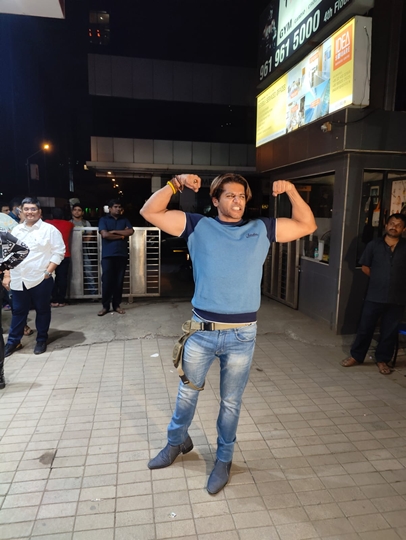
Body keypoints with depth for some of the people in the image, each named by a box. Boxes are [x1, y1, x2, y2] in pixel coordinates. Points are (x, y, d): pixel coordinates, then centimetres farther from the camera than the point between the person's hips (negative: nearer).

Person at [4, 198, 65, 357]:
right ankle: (13, 341, 27)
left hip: (40, 279, -4)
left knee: (42, 310, 9)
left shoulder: (49, 229, -4)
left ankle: (41, 340, 24)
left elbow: (58, 252, -7)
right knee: (18, 311, 14)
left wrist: (48, 272, -13)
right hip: (18, 279, 4)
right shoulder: (16, 230, 12)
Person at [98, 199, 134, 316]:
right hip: (108, 255, -3)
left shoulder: (124, 220, 15)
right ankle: (105, 306, 7)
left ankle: (116, 305, 14)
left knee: (119, 281, 5)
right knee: (107, 281, -3)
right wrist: (121, 235, -4)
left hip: (122, 255, 3)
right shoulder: (103, 220, 5)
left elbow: (131, 231, -2)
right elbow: (105, 234, -10)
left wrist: (114, 231, -7)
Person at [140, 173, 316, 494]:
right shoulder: (198, 227, 0)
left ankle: (224, 459, 38)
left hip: (242, 335, 0)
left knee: (231, 402, 15)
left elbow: (307, 226, 8)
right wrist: (175, 184, -11)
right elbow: (150, 212, -1)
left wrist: (291, 191, -3)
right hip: (202, 331, 0)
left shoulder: (261, 230, 5)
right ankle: (178, 441, 47)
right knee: (187, 392, 20)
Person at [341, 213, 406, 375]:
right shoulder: (374, 245, -1)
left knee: (389, 331, 11)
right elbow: (365, 266, 8)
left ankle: (382, 360, 27)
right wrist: (378, 278, 3)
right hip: (374, 296, 0)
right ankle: (356, 356, 23)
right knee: (365, 328, 7)